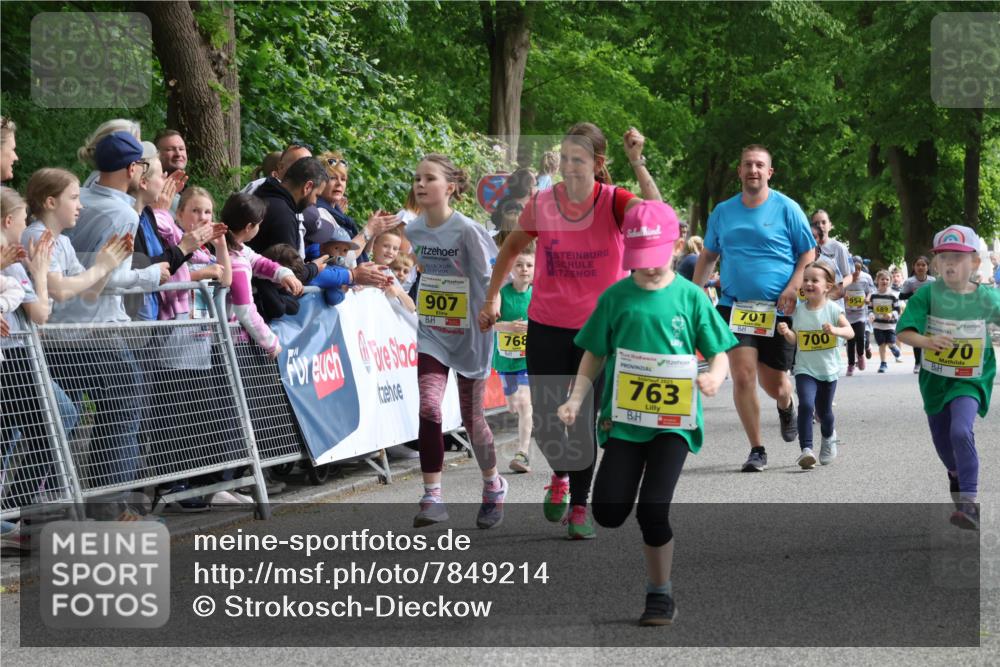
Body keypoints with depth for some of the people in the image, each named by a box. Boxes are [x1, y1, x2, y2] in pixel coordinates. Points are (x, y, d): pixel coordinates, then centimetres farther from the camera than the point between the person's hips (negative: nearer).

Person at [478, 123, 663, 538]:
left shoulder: (613, 203, -10)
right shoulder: (542, 203, -4)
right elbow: (513, 246, 12)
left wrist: (638, 164, -38)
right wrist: (492, 297, 10)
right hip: (546, 328, 2)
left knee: (584, 421, 1)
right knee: (545, 423, 4)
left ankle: (578, 508, 16)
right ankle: (560, 476, 36)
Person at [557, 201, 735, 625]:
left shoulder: (690, 297, -2)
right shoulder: (616, 298, 0)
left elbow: (720, 352, 1)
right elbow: (594, 356, 6)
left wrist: (715, 376, -21)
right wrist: (576, 400, -6)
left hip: (675, 421, -2)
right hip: (624, 417, 2)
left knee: (653, 510, -12)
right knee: (609, 512, -6)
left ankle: (660, 593, 9)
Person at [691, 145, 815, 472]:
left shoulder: (786, 209, -1)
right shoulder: (723, 212, 8)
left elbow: (808, 254, 1)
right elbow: (708, 256, 18)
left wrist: (793, 288, -14)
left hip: (778, 309, -2)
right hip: (735, 306, 2)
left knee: (773, 384, 6)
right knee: (743, 376, -13)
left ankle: (786, 407, 45)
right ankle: (757, 450, -1)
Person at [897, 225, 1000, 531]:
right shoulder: (927, 294, -13)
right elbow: (904, 332, -19)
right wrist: (927, 341, -38)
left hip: (970, 381, -2)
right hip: (935, 377, 2)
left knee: (961, 431, -26)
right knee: (942, 440, 18)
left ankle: (968, 503, -23)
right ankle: (957, 475, 53)